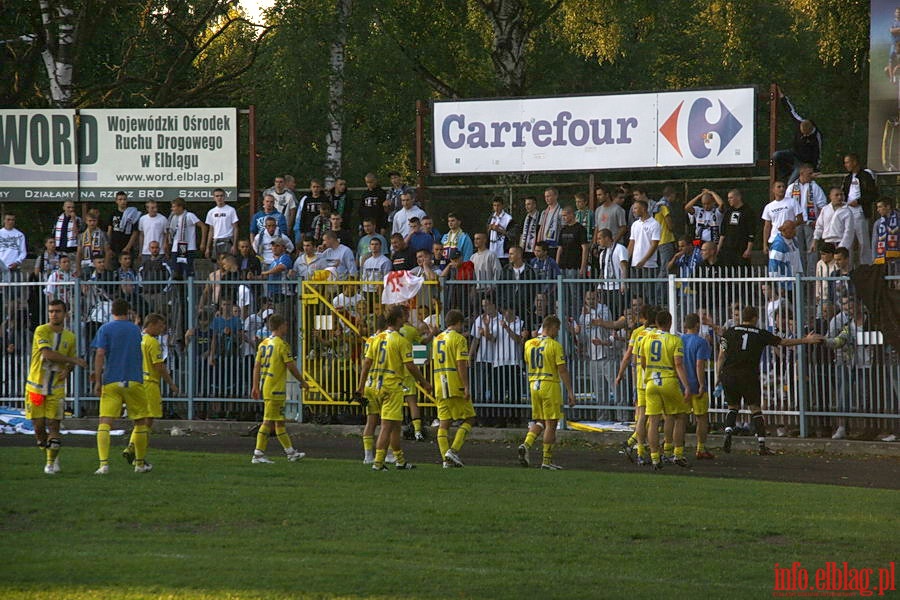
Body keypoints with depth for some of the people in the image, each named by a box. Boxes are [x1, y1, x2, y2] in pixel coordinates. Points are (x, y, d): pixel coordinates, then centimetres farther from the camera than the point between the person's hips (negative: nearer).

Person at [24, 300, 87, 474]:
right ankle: (51, 455, 23)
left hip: (56, 388, 2)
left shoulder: (70, 337, 6)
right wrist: (75, 360, -21)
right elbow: (48, 354, -23)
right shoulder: (41, 331, -9)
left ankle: (52, 461, 7)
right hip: (36, 386, -2)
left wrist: (67, 370, -4)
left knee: (53, 425, -5)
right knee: (38, 426, 0)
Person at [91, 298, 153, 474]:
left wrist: (98, 381, -9)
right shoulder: (136, 330, 13)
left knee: (104, 423, -7)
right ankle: (140, 463, 24)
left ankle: (104, 464, -22)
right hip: (134, 381, 2)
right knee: (140, 422, 16)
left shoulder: (105, 329, 1)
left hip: (111, 382, -2)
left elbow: (100, 354, -10)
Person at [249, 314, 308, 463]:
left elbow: (257, 366, 10)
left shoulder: (263, 343, 11)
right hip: (275, 389, -9)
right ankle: (258, 454, -9)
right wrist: (302, 382, 1)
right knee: (269, 421, -7)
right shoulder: (282, 344, -12)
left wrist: (255, 386, 12)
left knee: (279, 421, 13)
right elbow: (291, 367, -11)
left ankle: (290, 452, 21)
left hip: (264, 387, 9)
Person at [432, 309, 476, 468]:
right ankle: (453, 450, -11)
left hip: (440, 388, 7)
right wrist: (466, 387, -15)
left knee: (444, 422, 5)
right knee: (469, 419, 2)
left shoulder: (437, 339, 15)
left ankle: (446, 458, 1)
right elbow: (461, 364, -15)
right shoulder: (459, 338, -7)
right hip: (456, 386, -7)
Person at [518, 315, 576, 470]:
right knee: (551, 424, 2)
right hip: (550, 385, -6)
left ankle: (526, 444, -7)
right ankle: (547, 460, 3)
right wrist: (570, 392, -9)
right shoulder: (555, 345, -11)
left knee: (539, 422, 16)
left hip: (533, 385, 6)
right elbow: (562, 371, -12)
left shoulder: (529, 344, 7)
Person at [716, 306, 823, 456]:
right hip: (749, 375, -2)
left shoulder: (730, 332, 6)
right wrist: (806, 340, 19)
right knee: (755, 408, 5)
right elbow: (783, 342, 10)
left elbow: (722, 355, 2)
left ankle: (728, 434, -8)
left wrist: (718, 376, 8)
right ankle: (762, 445, 1)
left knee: (733, 407, 16)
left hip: (728, 375, 2)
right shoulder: (760, 334, 4)